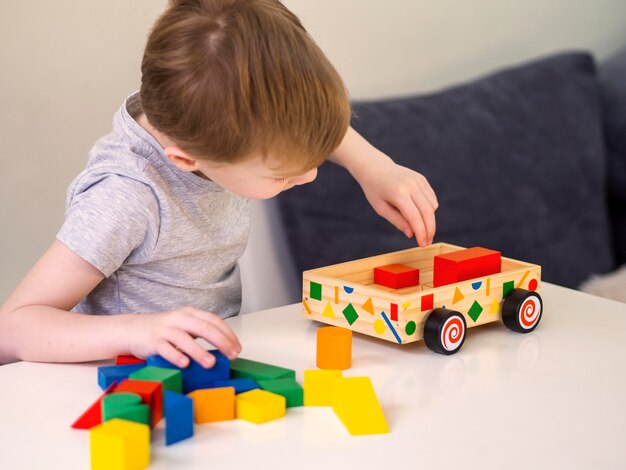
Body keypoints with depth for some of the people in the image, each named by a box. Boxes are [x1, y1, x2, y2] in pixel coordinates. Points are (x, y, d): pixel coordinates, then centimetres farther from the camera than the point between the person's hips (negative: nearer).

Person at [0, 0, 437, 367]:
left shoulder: (210, 126, -10)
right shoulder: (125, 199, -30)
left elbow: (312, 116, 14)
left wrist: (376, 168, -1)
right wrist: (134, 330, -42)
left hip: (217, 368, 8)